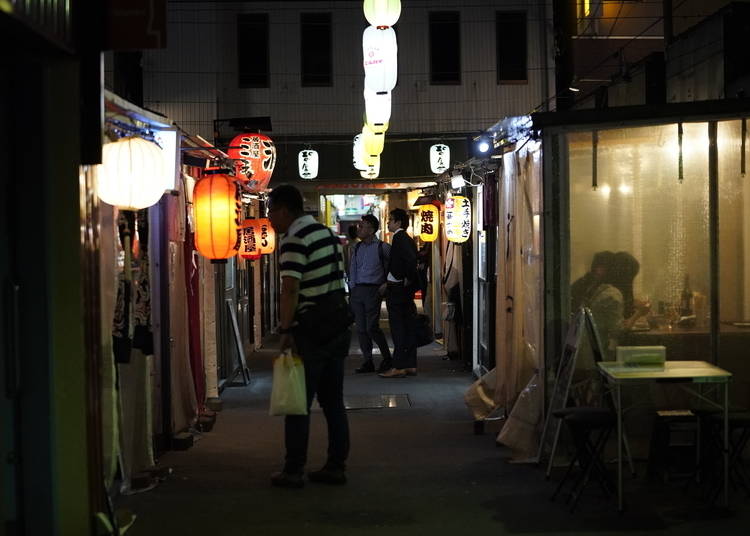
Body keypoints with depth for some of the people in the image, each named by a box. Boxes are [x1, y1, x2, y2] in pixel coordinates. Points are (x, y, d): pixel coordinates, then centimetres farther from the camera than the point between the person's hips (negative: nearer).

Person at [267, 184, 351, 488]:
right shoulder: (328, 234, 13)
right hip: (338, 330, 8)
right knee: (333, 401, 12)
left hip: (310, 334, -8)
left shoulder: (294, 241, -14)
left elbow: (290, 290, -22)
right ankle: (336, 466, 15)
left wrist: (286, 331, -20)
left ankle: (293, 471, 3)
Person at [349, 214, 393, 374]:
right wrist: (351, 290, 8)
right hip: (357, 289, 6)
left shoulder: (382, 248, -4)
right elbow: (353, 270, 16)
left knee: (372, 328, -11)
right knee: (361, 329, 5)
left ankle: (387, 358, 6)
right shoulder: (357, 248, 13)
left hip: (373, 290, -6)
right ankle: (367, 362, 11)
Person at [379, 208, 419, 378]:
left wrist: (408, 279, -16)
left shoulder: (399, 237, -13)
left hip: (397, 288, -9)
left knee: (398, 328, -8)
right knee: (408, 326, 10)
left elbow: (411, 258, -27)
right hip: (407, 289, 10)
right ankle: (410, 365, 13)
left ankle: (399, 367, -8)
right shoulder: (408, 239, 16)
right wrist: (388, 281, 19)